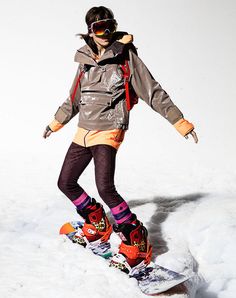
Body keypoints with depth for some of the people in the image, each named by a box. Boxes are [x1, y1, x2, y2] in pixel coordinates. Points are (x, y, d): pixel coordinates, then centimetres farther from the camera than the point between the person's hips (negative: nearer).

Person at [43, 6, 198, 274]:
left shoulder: (126, 56, -4)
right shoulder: (86, 60, 11)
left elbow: (153, 91, -5)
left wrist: (179, 121, -10)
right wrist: (56, 122, 36)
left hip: (108, 131, -7)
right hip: (84, 131, 7)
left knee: (105, 188, -24)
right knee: (66, 183, 9)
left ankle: (136, 242, -8)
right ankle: (98, 225, 30)